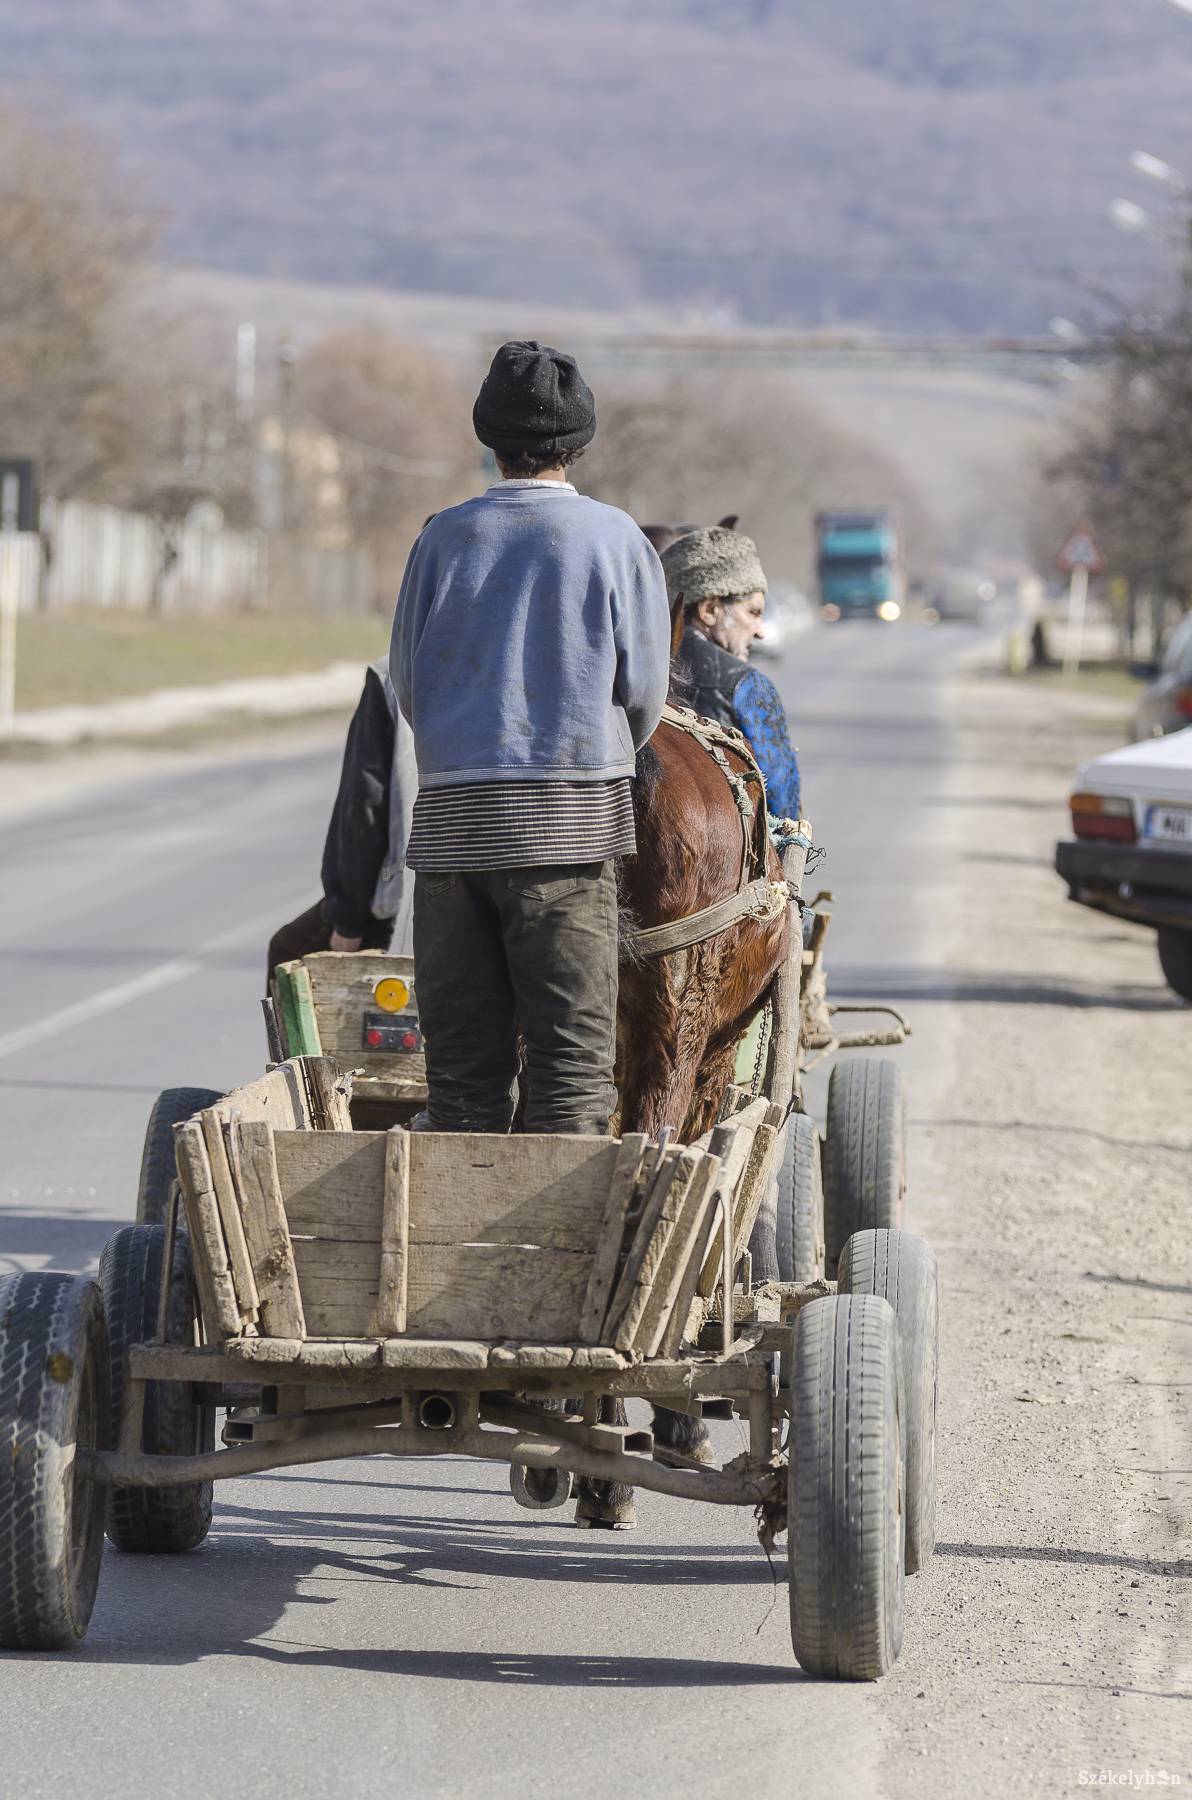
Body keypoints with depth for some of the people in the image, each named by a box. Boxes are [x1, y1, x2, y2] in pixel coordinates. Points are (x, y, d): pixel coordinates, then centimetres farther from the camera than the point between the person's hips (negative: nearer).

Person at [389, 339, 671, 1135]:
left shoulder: (445, 537, 7)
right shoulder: (615, 538, 1)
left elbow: (408, 682, 10)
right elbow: (645, 690, 2)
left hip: (451, 811, 3)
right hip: (570, 817, -3)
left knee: (461, 1050, 6)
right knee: (572, 1047, -3)